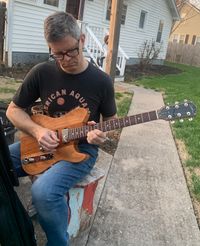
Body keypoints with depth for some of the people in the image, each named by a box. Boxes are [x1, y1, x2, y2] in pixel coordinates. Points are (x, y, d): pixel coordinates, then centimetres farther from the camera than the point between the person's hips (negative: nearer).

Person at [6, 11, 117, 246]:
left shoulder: (101, 81, -8)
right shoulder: (41, 72, -4)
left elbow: (110, 120, 5)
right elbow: (13, 110, 4)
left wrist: (101, 134, -19)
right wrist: (37, 131, -14)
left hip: (81, 148, -3)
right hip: (43, 143, 4)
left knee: (44, 191, -31)